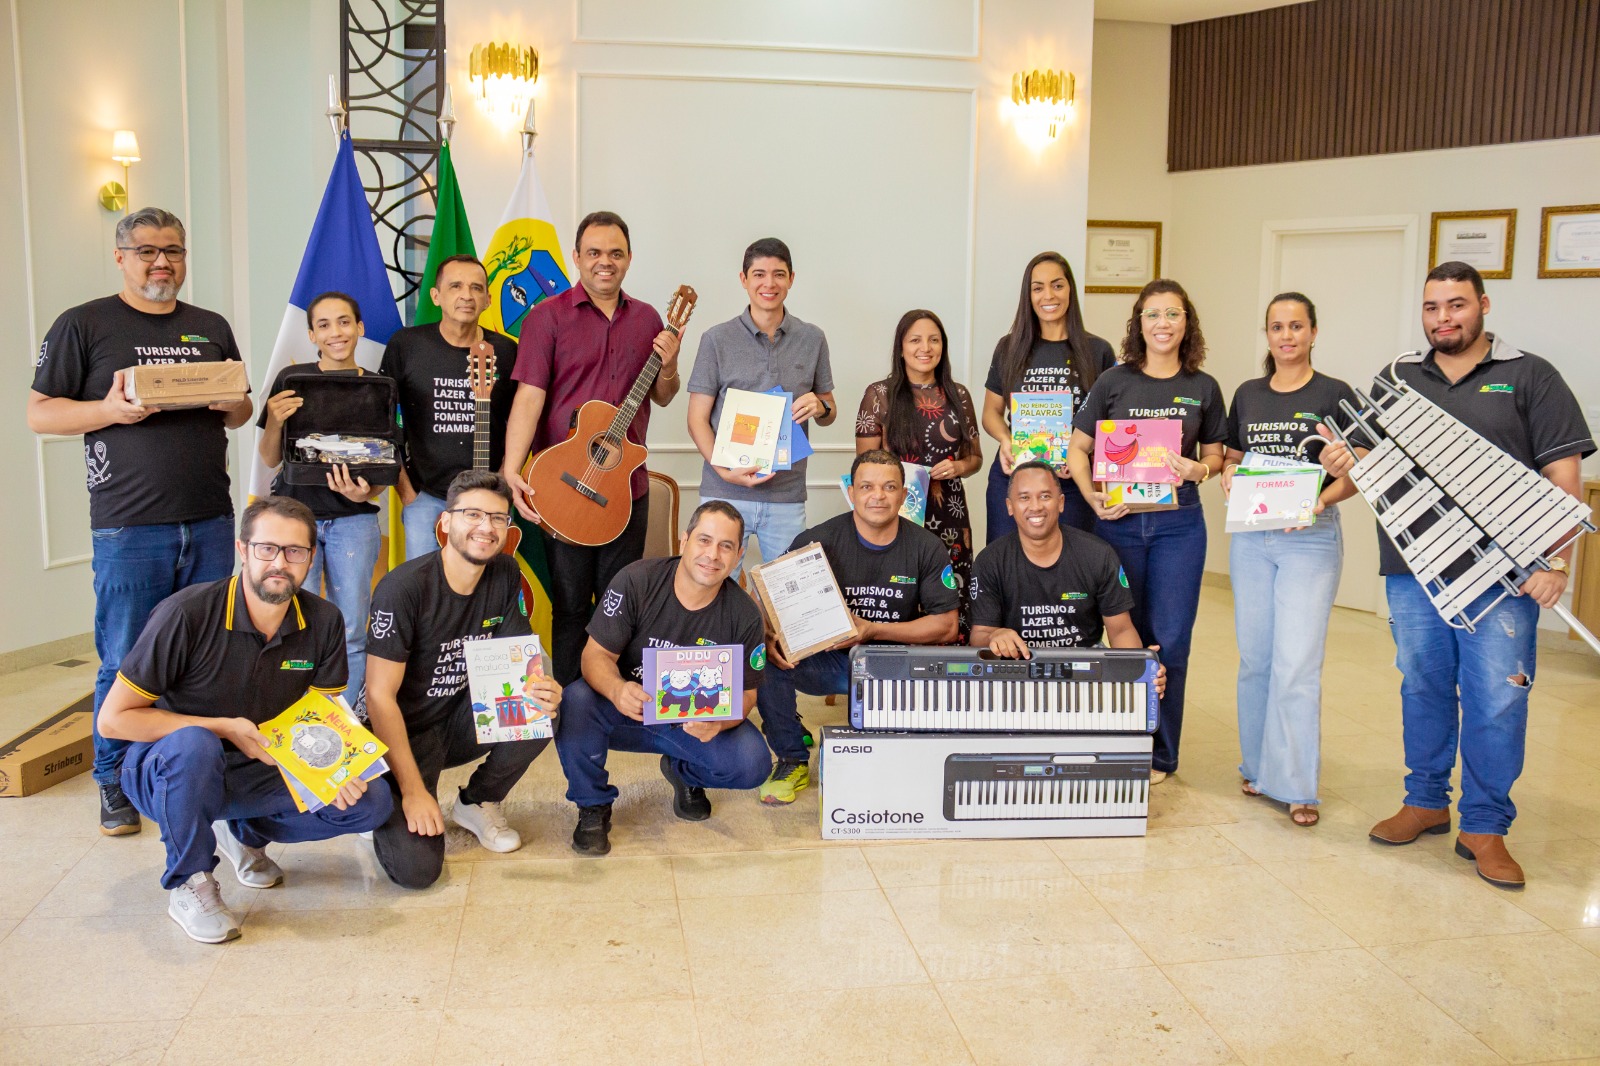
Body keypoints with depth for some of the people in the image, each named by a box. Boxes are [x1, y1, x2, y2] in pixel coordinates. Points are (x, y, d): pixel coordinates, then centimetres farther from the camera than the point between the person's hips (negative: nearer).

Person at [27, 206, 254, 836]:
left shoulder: (211, 328, 15)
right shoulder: (83, 325, 2)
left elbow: (241, 412, 21)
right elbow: (39, 413, 0)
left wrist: (232, 405, -3)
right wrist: (111, 410, -16)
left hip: (210, 522, 4)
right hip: (128, 526, -4)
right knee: (125, 664, 2)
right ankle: (115, 782, 17)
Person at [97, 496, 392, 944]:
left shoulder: (323, 621, -9)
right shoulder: (187, 614, -23)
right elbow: (113, 719, -19)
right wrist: (226, 728, -24)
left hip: (257, 772, 4)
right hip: (165, 770, -4)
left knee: (371, 802, -14)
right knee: (194, 746, -39)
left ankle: (246, 833, 13)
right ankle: (189, 883, -12)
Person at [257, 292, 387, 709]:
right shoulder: (291, 379, 2)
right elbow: (269, 458, 5)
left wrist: (366, 493, -14)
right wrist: (275, 421, -14)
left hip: (353, 519, 1)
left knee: (351, 633, 1)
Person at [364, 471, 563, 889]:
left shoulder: (505, 575, -5)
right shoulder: (404, 587, -23)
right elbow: (380, 696, -21)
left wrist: (541, 691, -24)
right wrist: (412, 790, -23)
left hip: (459, 722, 6)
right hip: (404, 733, -5)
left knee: (539, 713, -24)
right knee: (417, 867, -22)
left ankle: (477, 804, 4)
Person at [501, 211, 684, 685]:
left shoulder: (647, 318, 10)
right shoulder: (548, 316, -3)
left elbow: (662, 397, 16)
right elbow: (529, 397, -11)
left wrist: (668, 366, -7)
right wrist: (511, 472, -22)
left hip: (627, 484, 4)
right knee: (569, 606, 6)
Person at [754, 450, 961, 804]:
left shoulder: (927, 548, -1)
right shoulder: (817, 541, -5)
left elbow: (946, 625, -3)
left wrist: (873, 630, -16)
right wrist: (769, 637, -27)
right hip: (826, 660, 0)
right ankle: (792, 761, -2)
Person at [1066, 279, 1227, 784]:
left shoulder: (1203, 388, 5)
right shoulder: (1114, 382, 2)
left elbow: (1215, 455, 12)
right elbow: (1078, 448, 4)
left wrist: (1198, 470, -11)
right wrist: (1093, 497, -11)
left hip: (1179, 523, 0)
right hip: (1120, 520, 0)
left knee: (1170, 639, 0)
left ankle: (1161, 755, 13)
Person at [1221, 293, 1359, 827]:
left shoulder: (1336, 395, -2)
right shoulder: (1247, 395, 10)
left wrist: (1323, 499, -21)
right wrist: (1228, 476, -5)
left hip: (1310, 538, -4)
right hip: (1251, 536, 4)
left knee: (1296, 664, -8)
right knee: (1254, 658, 9)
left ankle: (1297, 786, 0)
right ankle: (1257, 766, 23)